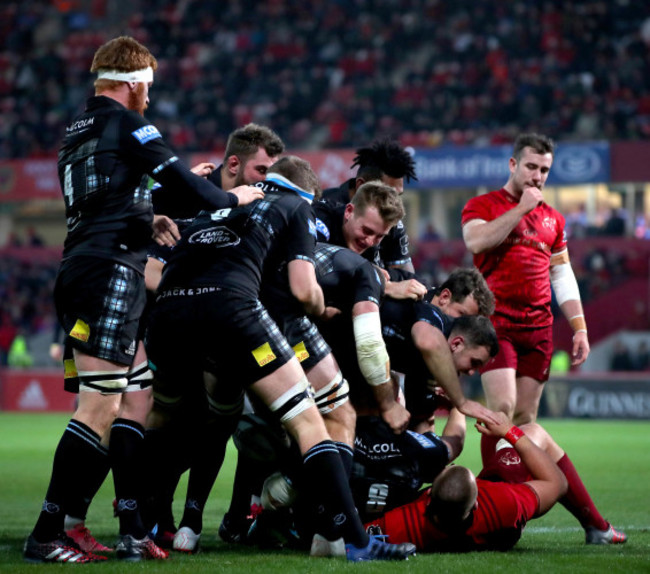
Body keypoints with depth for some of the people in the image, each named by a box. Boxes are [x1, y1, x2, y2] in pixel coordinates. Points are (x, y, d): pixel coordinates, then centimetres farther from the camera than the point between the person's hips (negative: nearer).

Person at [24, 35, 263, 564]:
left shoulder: (76, 132, 21)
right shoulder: (127, 124, -4)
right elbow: (180, 180, -6)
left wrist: (145, 218, 33)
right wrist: (232, 198, 9)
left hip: (78, 274, 10)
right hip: (111, 269, -10)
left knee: (137, 393, 12)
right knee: (101, 406, -11)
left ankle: (133, 530, 7)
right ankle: (46, 535, -14)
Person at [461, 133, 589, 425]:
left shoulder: (552, 218, 19)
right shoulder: (482, 205, 4)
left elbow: (563, 277, 21)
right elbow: (476, 242, -17)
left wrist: (579, 329, 12)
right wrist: (521, 209, -11)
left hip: (539, 328, 5)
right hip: (496, 323, -5)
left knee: (525, 417, 3)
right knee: (503, 407, -18)